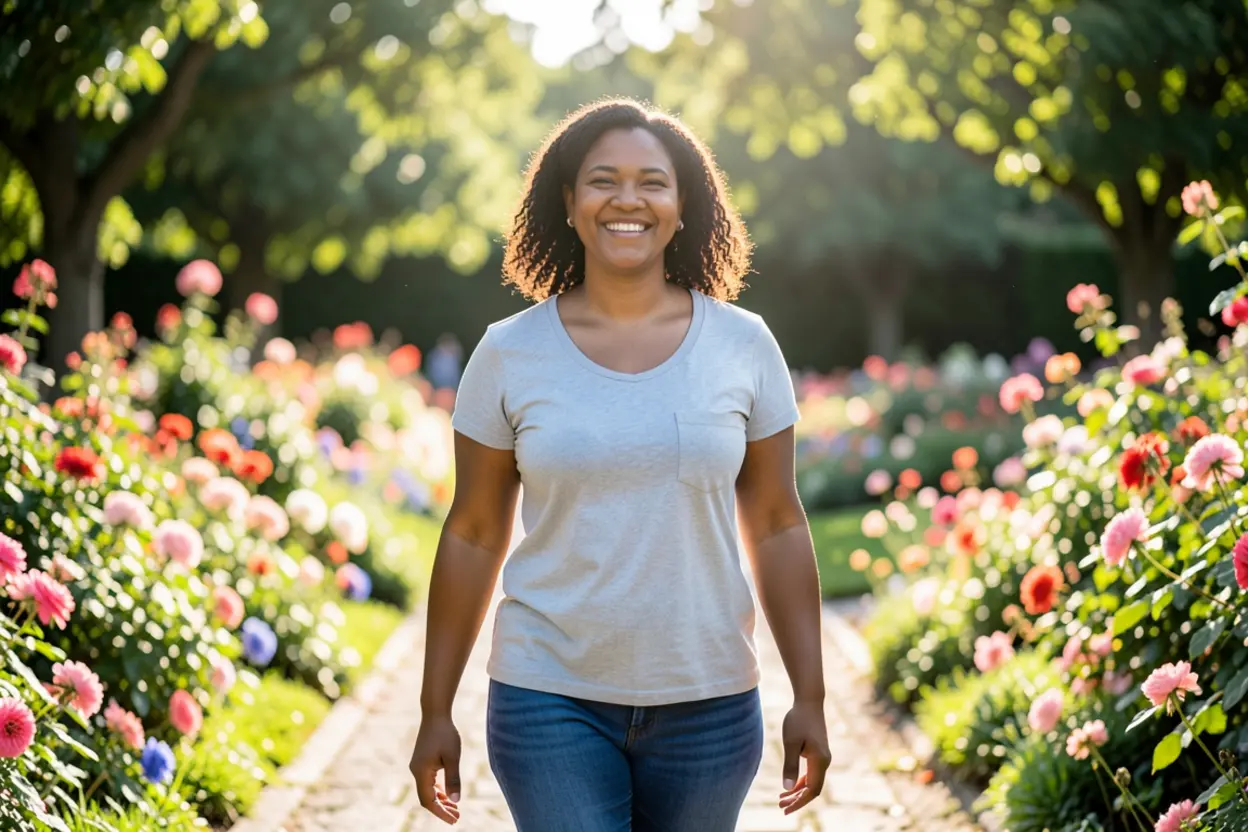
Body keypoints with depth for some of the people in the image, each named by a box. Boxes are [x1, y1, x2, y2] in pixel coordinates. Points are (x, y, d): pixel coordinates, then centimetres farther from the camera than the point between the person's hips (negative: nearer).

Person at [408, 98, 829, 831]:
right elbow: (473, 535, 3)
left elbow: (777, 525, 4)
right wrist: (435, 711, 4)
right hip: (552, 701, -1)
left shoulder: (744, 346, 0)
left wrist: (810, 700, 2)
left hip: (707, 707, 1)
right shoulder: (508, 355, -2)